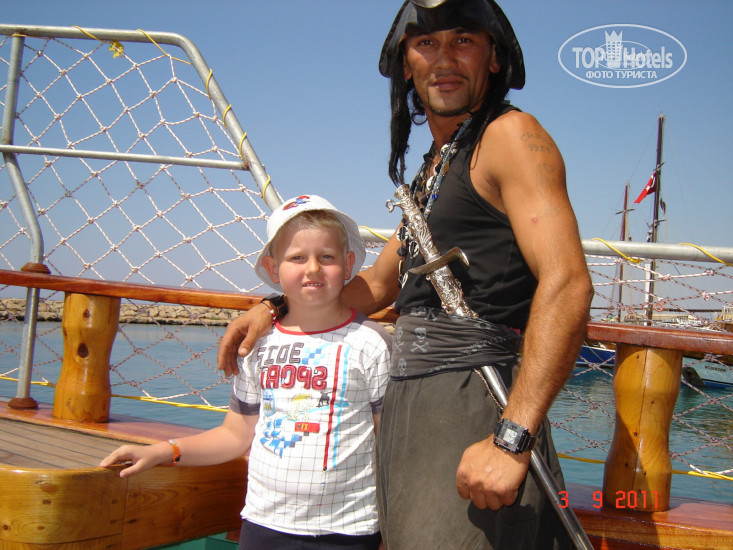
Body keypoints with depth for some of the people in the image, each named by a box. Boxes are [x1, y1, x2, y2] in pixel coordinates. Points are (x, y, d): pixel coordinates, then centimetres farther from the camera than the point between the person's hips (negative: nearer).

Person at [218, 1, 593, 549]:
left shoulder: (510, 135, -7)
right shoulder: (433, 168, 20)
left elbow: (567, 284, -20)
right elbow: (381, 283, 30)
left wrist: (511, 439, -27)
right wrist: (275, 309, 23)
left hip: (473, 409, -8)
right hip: (410, 409, 9)